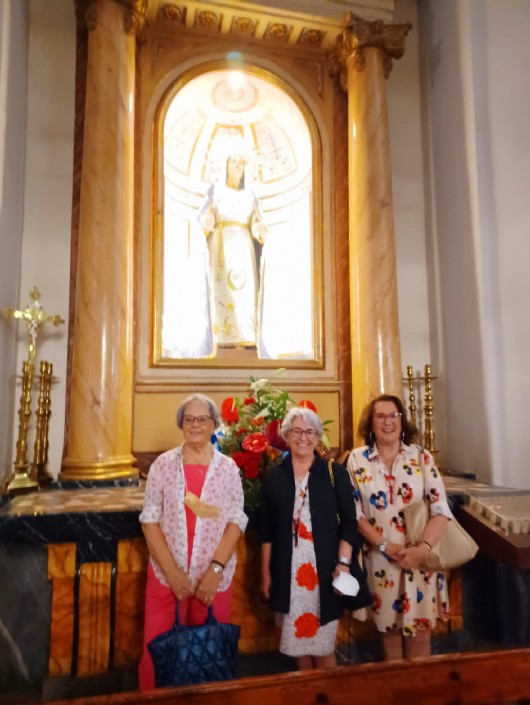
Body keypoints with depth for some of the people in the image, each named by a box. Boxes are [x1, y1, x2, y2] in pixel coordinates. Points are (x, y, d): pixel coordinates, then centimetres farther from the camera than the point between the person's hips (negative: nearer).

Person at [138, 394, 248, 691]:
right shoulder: (164, 464, -2)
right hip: (165, 575, 0)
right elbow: (150, 520, -3)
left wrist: (216, 569, -12)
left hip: (215, 577, 1)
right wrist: (172, 571, -10)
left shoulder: (228, 467, 0)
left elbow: (236, 521, -2)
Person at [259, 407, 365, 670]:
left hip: (324, 569, -1)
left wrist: (343, 562, -10)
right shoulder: (274, 477, 2)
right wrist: (265, 572, 5)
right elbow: (266, 531, 5)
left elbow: (349, 522, -2)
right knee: (297, 637, 13)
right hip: (287, 571, 2)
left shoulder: (335, 473, -2)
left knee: (324, 642, 6)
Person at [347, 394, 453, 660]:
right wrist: (386, 546, -14)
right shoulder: (357, 460, -4)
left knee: (419, 628, 12)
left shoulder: (421, 457, -3)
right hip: (380, 559, 0)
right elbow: (354, 513, -5)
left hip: (420, 558, 0)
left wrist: (423, 548, -19)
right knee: (389, 627, 15)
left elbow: (441, 508, -7)